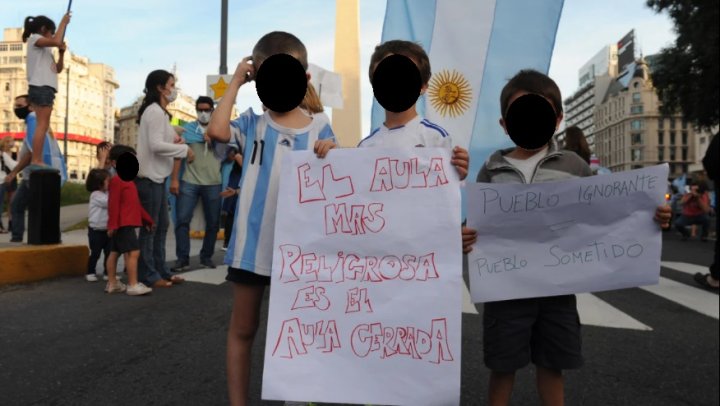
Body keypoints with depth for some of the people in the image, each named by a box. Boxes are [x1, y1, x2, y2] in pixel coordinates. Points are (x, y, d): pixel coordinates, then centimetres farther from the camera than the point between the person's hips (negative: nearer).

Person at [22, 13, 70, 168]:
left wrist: (61, 52, 9)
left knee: (43, 126, 5)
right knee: (42, 125, -15)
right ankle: (36, 160, -18)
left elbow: (58, 69, 24)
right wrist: (63, 22, -5)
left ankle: (38, 160, 4)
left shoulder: (45, 49, 26)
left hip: (45, 88, 10)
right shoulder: (34, 39, 1)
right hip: (41, 88, -10)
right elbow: (57, 41, -18)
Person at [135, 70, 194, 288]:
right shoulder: (154, 111, -13)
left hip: (157, 176, 10)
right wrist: (185, 149, -15)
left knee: (161, 226, 13)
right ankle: (149, 275, 5)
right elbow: (156, 145, -22)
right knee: (149, 228, -3)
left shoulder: (159, 111, 18)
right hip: (149, 177, -10)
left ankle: (160, 271, 20)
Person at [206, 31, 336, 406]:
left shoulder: (319, 131, 0)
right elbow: (217, 131, -18)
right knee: (242, 328, 14)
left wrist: (330, 157, -22)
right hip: (251, 244, 1)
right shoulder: (252, 123, 1)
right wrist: (235, 82, -7)